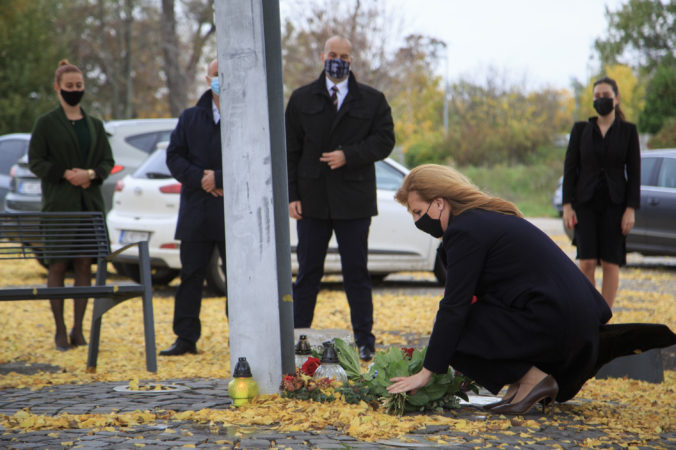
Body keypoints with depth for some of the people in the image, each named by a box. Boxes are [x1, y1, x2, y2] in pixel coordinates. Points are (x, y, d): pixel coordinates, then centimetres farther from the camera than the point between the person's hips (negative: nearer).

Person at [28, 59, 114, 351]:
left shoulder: (94, 125, 14)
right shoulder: (46, 123, 2)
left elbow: (108, 162, 12)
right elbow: (35, 162, -2)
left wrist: (90, 173, -8)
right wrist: (66, 174, -15)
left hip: (90, 204, 3)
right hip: (58, 204, -3)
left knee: (85, 265, 1)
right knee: (58, 266, -4)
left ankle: (78, 328, 6)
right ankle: (60, 331, 1)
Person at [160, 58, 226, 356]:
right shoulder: (190, 118, 12)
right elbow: (174, 156, 6)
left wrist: (219, 178, -15)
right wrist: (200, 179, -10)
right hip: (196, 212, 3)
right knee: (191, 276, 6)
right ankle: (186, 338, 11)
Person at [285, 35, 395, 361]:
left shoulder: (372, 100, 8)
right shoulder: (302, 99, 10)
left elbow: (384, 141, 0)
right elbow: (290, 150, 7)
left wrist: (348, 155, -14)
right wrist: (291, 195, -2)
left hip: (353, 200, -1)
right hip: (312, 200, 1)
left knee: (356, 273, 3)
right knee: (307, 273, 3)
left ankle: (364, 341, 8)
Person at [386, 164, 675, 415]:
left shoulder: (465, 231, -14)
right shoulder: (488, 217, 17)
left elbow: (455, 307, -17)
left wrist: (427, 372, -14)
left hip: (552, 319, -10)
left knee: (453, 333, -11)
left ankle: (530, 377, -10)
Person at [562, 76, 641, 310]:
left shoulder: (628, 131, 3)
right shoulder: (581, 129, 6)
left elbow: (634, 172, 1)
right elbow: (570, 168, 5)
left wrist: (630, 209, -6)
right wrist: (567, 206, -4)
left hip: (614, 203, 0)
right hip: (586, 203, 0)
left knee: (611, 264, -2)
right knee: (587, 262, -7)